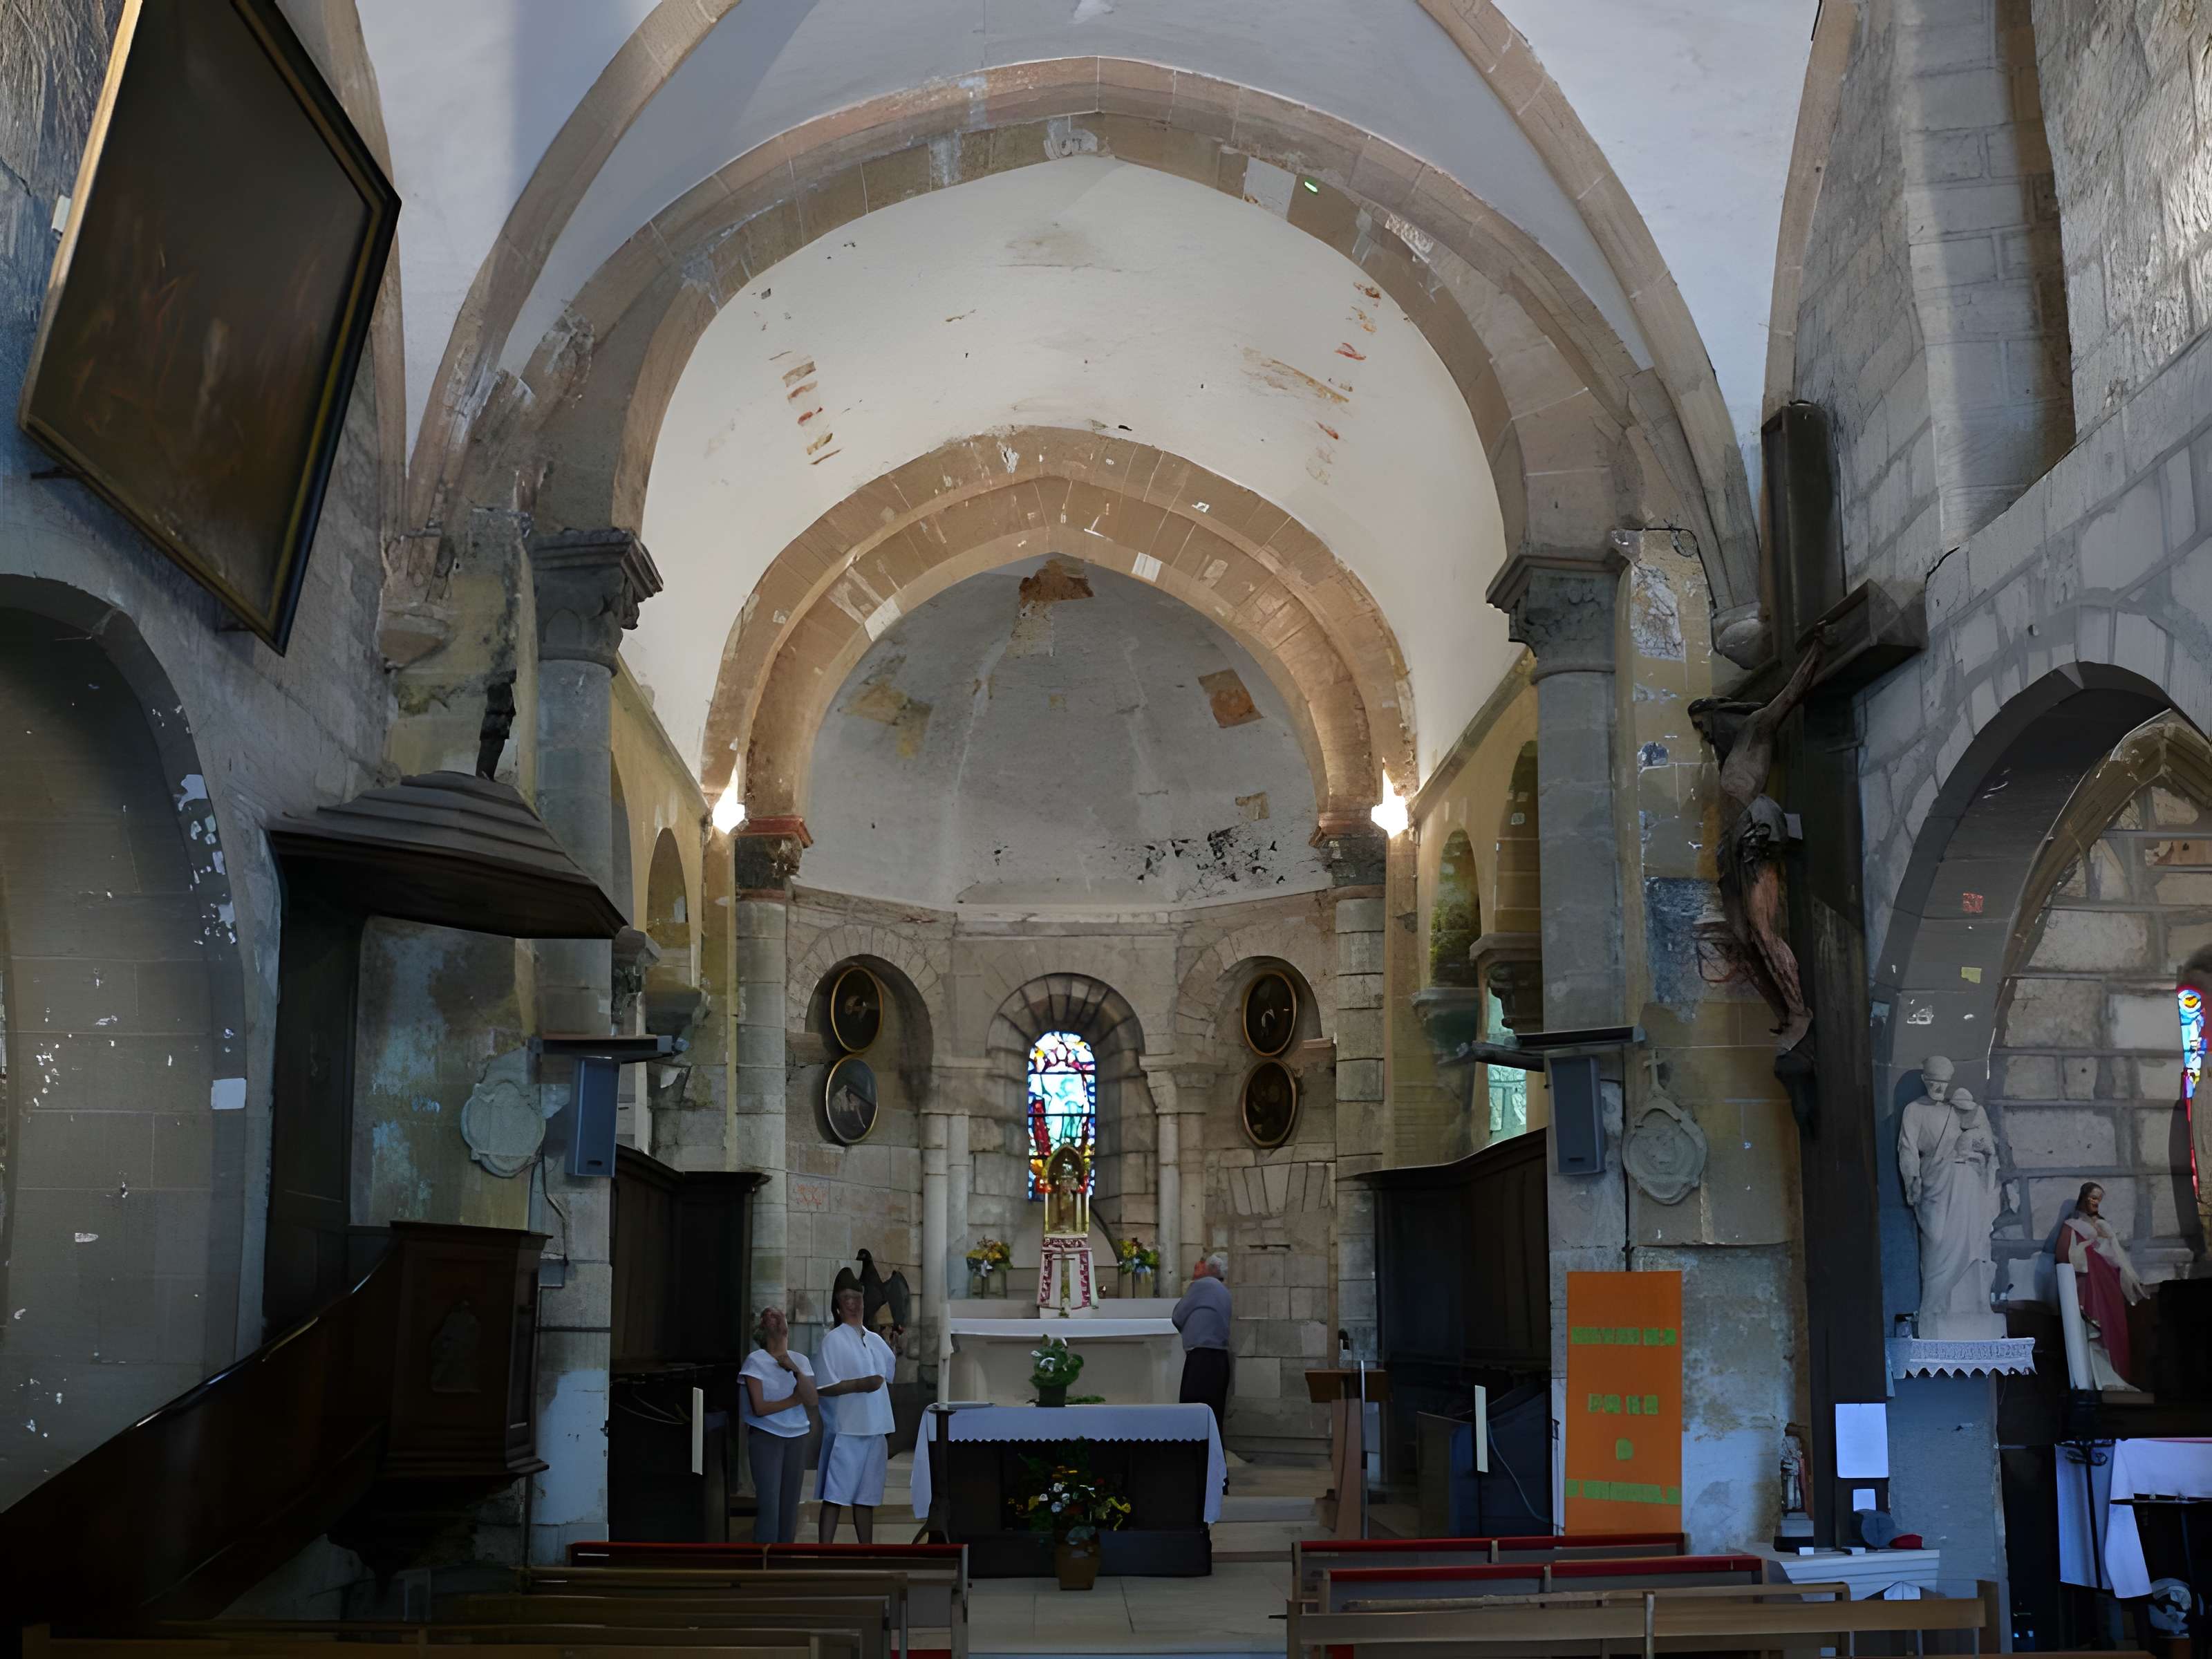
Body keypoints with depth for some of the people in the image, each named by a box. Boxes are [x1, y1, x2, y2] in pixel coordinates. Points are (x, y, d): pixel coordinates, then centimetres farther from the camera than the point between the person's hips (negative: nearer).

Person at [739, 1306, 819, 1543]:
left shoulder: (800, 1361, 8)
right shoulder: (756, 1361, -6)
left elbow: (813, 1401, -4)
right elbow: (760, 1408, -13)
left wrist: (795, 1370, -15)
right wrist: (796, 1399, -6)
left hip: (796, 1438, 5)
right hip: (766, 1437, -5)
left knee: (790, 1504, 6)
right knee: (769, 1504, -10)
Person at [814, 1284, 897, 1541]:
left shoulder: (876, 1341, 13)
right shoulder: (834, 1340, -5)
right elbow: (822, 1388, -10)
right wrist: (860, 1384, -19)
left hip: (875, 1431, 6)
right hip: (846, 1431, -6)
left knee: (866, 1498, 11)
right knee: (834, 1496, -6)